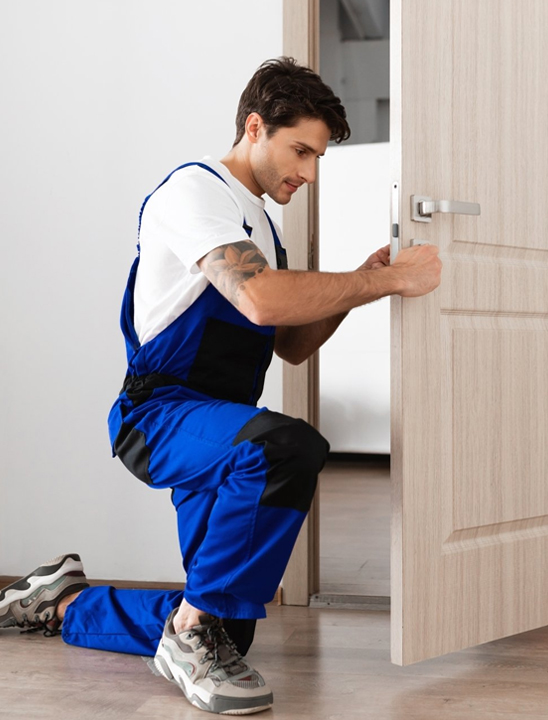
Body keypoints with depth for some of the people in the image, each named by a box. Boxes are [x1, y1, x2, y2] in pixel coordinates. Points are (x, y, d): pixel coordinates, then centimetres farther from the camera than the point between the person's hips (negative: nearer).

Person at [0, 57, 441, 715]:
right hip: (159, 412, -9)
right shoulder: (197, 188, -9)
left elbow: (291, 345, 19)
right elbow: (262, 299, -26)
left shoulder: (260, 224, 21)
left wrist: (359, 283, 4)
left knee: (221, 630, 4)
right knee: (289, 444, -39)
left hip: (216, 427, 9)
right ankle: (195, 628, -21)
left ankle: (63, 602, 27)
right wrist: (389, 280, -20)